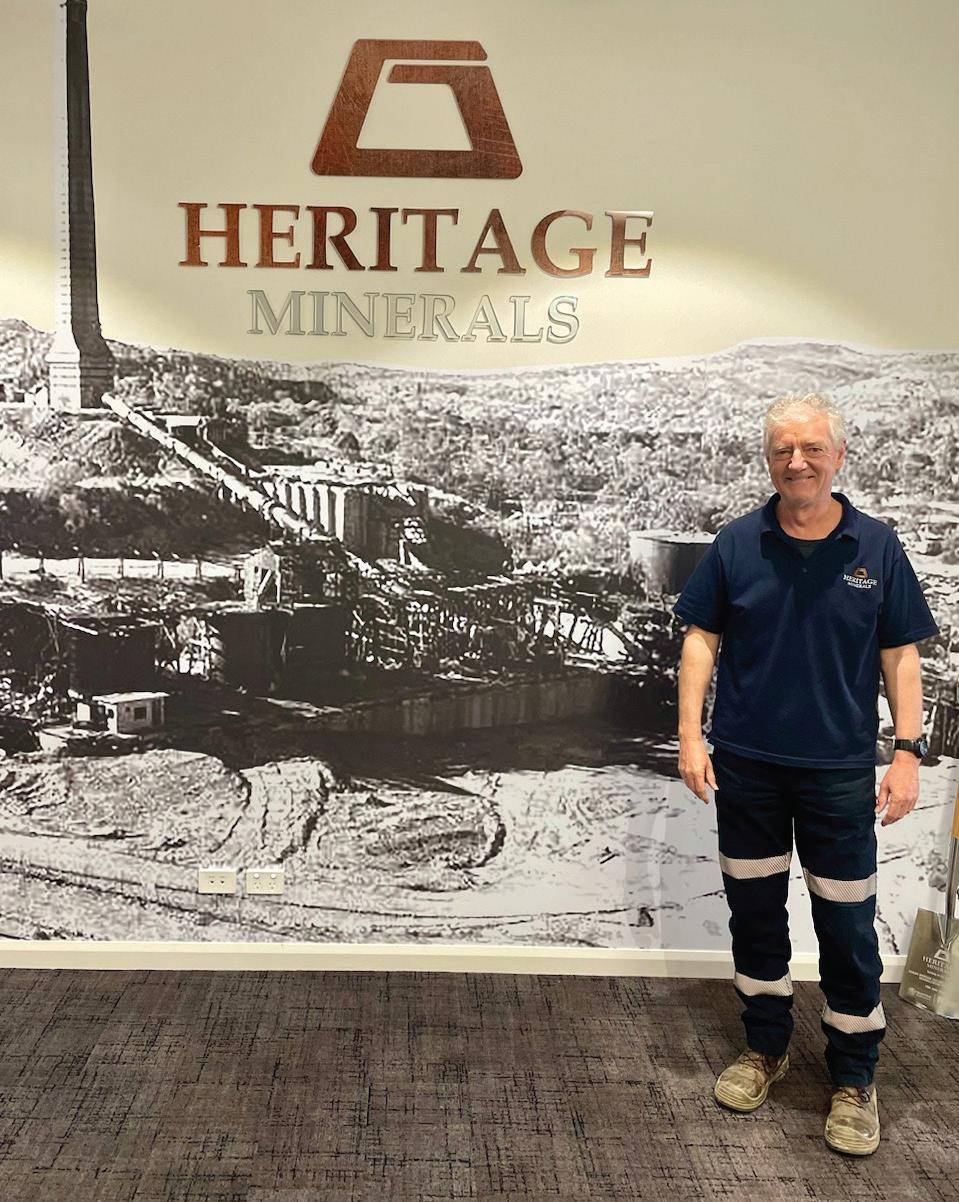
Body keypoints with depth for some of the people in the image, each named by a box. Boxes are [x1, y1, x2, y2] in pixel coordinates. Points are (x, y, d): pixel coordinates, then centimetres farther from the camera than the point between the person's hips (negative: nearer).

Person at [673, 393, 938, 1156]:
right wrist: (691, 736, -6)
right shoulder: (736, 544, -2)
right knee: (754, 908, 14)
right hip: (746, 764, 1)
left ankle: (855, 1078, 26)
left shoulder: (876, 547, -3)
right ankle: (767, 1049, 34)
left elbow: (900, 656, 0)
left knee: (847, 925, 6)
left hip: (839, 769, -1)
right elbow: (701, 640, 1)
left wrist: (908, 750, -7)